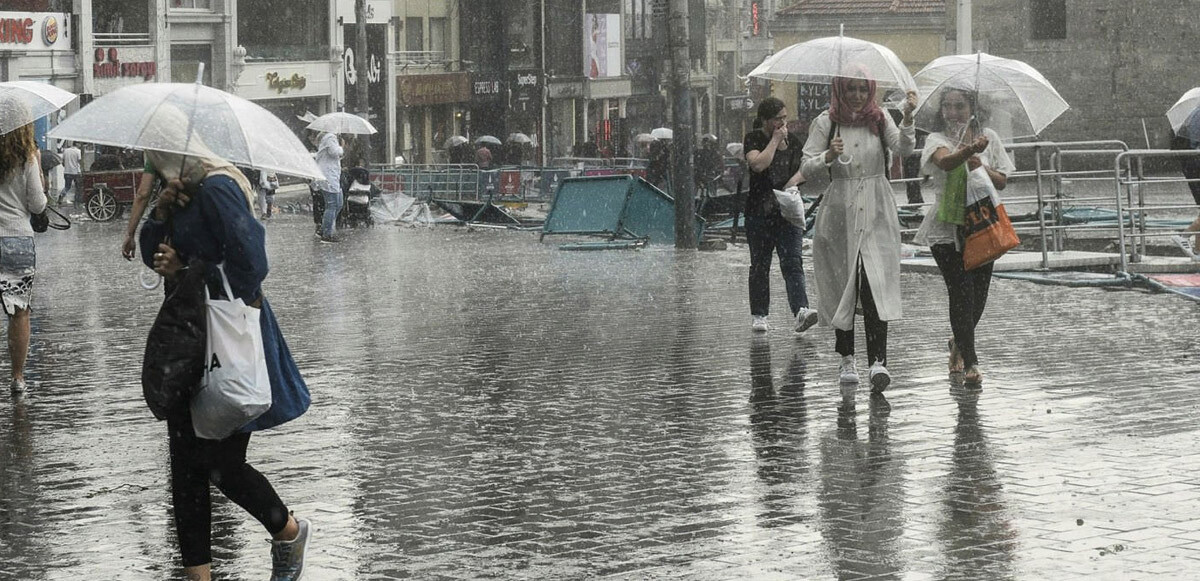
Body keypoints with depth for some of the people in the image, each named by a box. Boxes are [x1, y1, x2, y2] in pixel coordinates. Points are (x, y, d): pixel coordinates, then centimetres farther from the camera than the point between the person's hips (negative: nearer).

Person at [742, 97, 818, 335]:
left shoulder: (792, 140, 11)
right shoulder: (753, 139, -4)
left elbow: (804, 168, 15)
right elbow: (758, 164, -21)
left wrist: (794, 180, -5)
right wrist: (775, 140, -13)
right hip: (759, 212, -3)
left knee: (792, 262, -11)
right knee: (760, 265, 6)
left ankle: (800, 311, -24)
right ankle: (758, 315, 15)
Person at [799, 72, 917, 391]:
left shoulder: (879, 119, 5)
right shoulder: (826, 123, 2)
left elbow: (904, 149, -10)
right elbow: (806, 169, -1)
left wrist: (908, 117, -27)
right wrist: (829, 156, -20)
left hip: (876, 213, 0)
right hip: (840, 212, 0)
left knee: (875, 286, -12)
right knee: (843, 286, 5)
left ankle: (878, 360, -19)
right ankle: (846, 358, 19)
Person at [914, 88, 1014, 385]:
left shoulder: (988, 137, 8)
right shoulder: (937, 139, -3)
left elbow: (1002, 182, 8)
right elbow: (945, 162, -28)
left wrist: (982, 168, -11)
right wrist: (970, 150, -47)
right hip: (948, 225, -4)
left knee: (979, 293, 8)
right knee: (961, 292, -12)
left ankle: (959, 344, 36)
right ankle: (970, 363, -10)